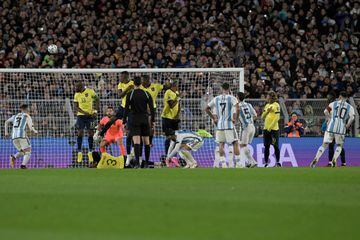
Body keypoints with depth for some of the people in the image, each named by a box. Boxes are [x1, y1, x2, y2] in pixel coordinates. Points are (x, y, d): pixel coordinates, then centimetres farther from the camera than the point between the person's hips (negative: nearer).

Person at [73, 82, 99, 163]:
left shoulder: (90, 91, -5)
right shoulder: (77, 94, 4)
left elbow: (97, 101, 1)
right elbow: (76, 107, 2)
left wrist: (95, 111, -11)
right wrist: (84, 112, -13)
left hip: (90, 115, -2)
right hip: (80, 115, 2)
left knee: (90, 133, -1)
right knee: (80, 133, -4)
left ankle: (90, 152, 8)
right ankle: (79, 152, 1)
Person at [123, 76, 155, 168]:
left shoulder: (130, 94, -6)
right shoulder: (146, 94, 1)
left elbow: (126, 109, -6)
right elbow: (151, 108, 1)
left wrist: (124, 121, 0)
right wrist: (152, 120, 9)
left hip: (134, 120, -3)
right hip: (145, 120, 3)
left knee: (136, 142, -10)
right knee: (146, 142, 11)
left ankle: (137, 162, -24)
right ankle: (146, 163, 16)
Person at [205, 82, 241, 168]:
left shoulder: (216, 99, 8)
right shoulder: (232, 98, -3)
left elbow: (206, 109, 13)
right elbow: (236, 106, -22)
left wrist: (213, 118, 19)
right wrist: (234, 118, -11)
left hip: (219, 124, 3)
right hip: (229, 124, -3)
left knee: (221, 144, 8)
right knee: (235, 143, 3)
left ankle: (223, 163, 1)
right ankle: (238, 163, -3)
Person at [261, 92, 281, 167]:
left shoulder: (276, 105, -5)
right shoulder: (267, 105, 16)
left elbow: (277, 117, -12)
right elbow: (262, 116, 14)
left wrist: (270, 127, -16)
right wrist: (267, 111, -4)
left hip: (274, 129, -7)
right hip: (266, 129, 7)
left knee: (275, 146, -4)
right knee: (266, 146, 6)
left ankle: (278, 162, 2)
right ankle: (266, 163, 10)